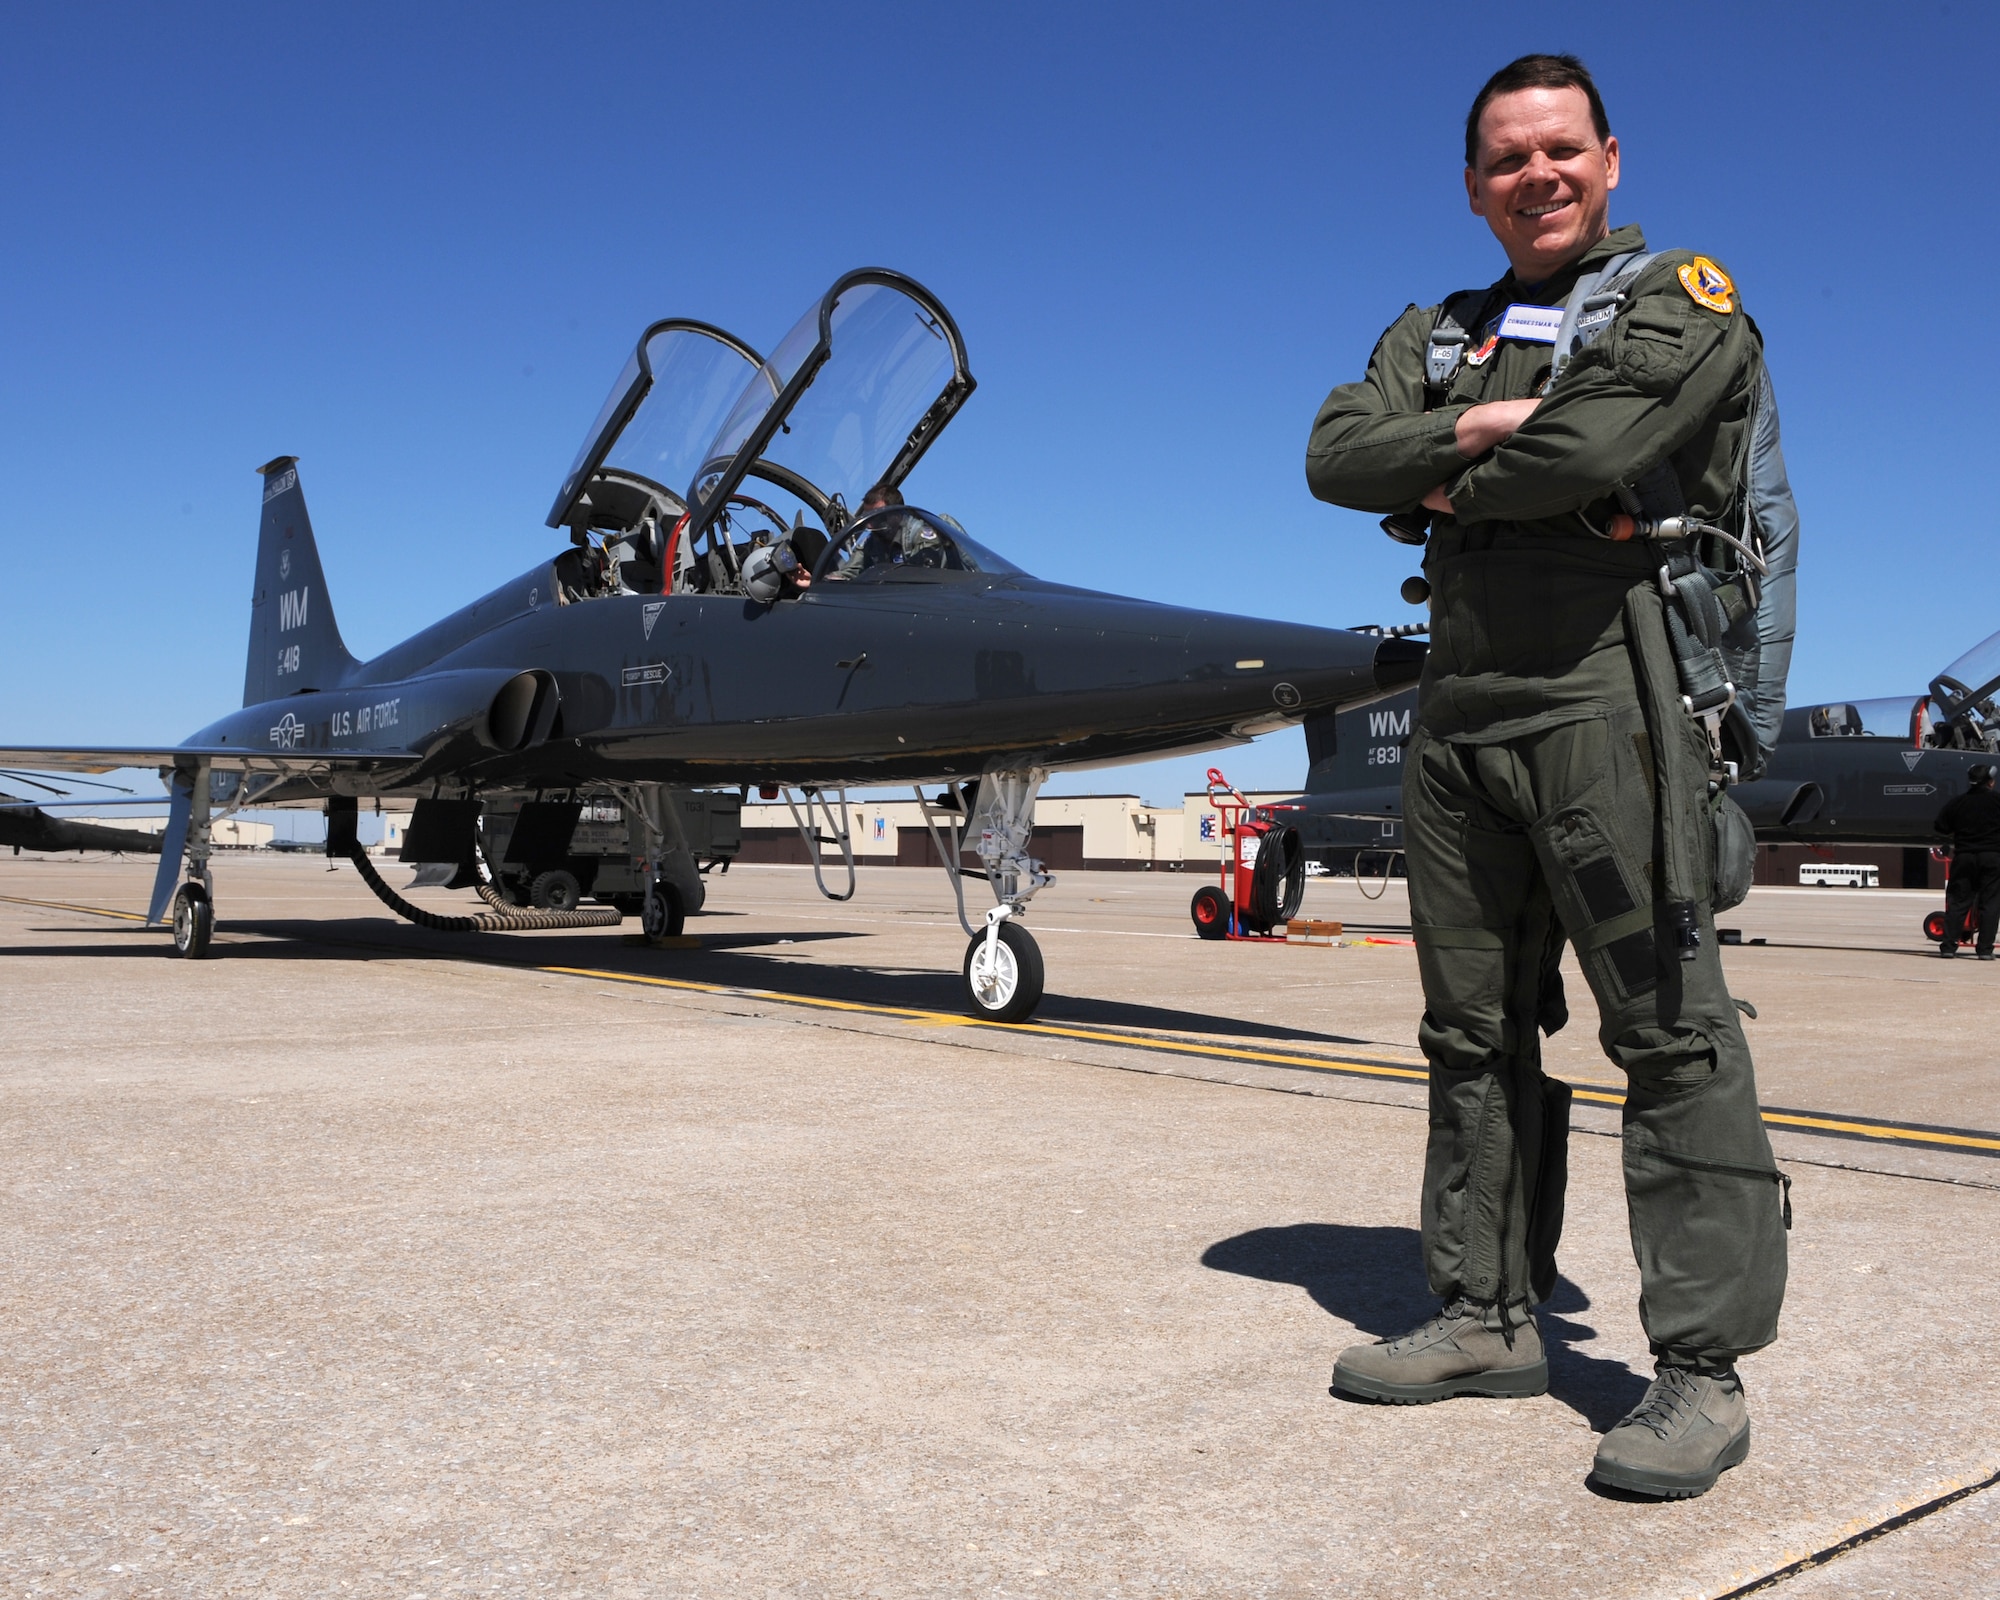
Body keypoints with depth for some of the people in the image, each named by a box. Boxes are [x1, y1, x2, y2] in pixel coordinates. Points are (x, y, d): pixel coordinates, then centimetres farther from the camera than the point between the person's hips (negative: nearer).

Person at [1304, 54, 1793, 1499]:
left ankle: (1705, 1368, -2)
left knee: (1669, 1029, -8)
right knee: (1475, 1034, 8)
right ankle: (1490, 1318, 18)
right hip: (1461, 714, 7)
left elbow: (1585, 452, -16)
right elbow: (1336, 456, 4)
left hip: (1606, 692, -6)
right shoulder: (1435, 338, 21)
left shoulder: (1684, 300, 3)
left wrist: (1452, 490, 1)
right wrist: (1472, 428, -10)